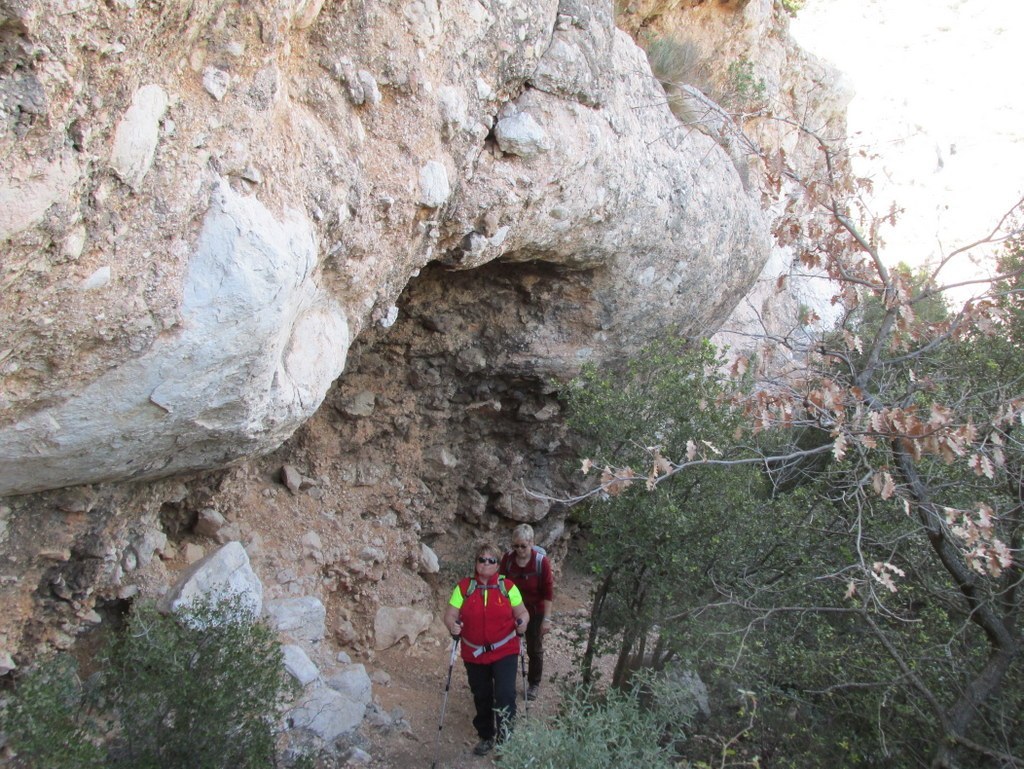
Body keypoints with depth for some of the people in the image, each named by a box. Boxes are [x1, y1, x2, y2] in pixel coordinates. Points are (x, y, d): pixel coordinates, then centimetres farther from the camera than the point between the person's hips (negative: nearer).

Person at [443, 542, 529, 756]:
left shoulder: (508, 587, -3)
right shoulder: (464, 587, -3)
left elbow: (522, 612, 1)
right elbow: (450, 614, -3)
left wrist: (522, 622, -21)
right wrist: (452, 625, -24)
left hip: (504, 652, -2)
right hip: (474, 654, 2)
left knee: (505, 695, -14)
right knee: (481, 697, 15)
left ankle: (504, 737, 4)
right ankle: (486, 736, 36)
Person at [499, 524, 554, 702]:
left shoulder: (542, 561, -22)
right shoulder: (507, 558, -13)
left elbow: (548, 593, -16)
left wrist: (547, 619, -15)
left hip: (535, 613, -2)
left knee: (534, 650, 14)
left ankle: (534, 684, 35)